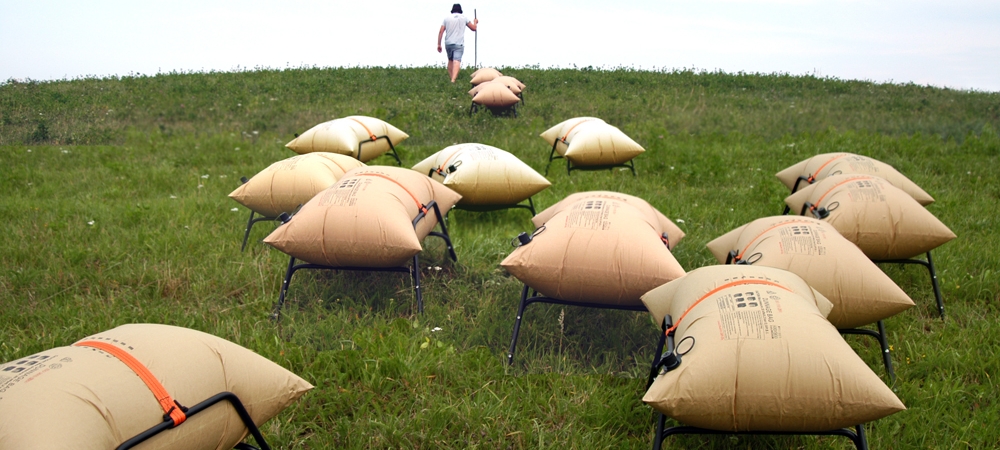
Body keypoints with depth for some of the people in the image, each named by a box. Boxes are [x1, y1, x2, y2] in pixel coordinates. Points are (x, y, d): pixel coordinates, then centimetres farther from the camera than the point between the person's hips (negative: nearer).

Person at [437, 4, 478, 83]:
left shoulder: (447, 18, 10)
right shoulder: (464, 18, 7)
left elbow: (441, 32, 3)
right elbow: (473, 28, 16)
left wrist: (439, 44, 6)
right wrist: (475, 22, 37)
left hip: (448, 43, 3)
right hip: (459, 44, -3)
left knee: (450, 61, 21)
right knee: (456, 61, -17)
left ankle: (451, 78, 24)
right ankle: (453, 80, -36)